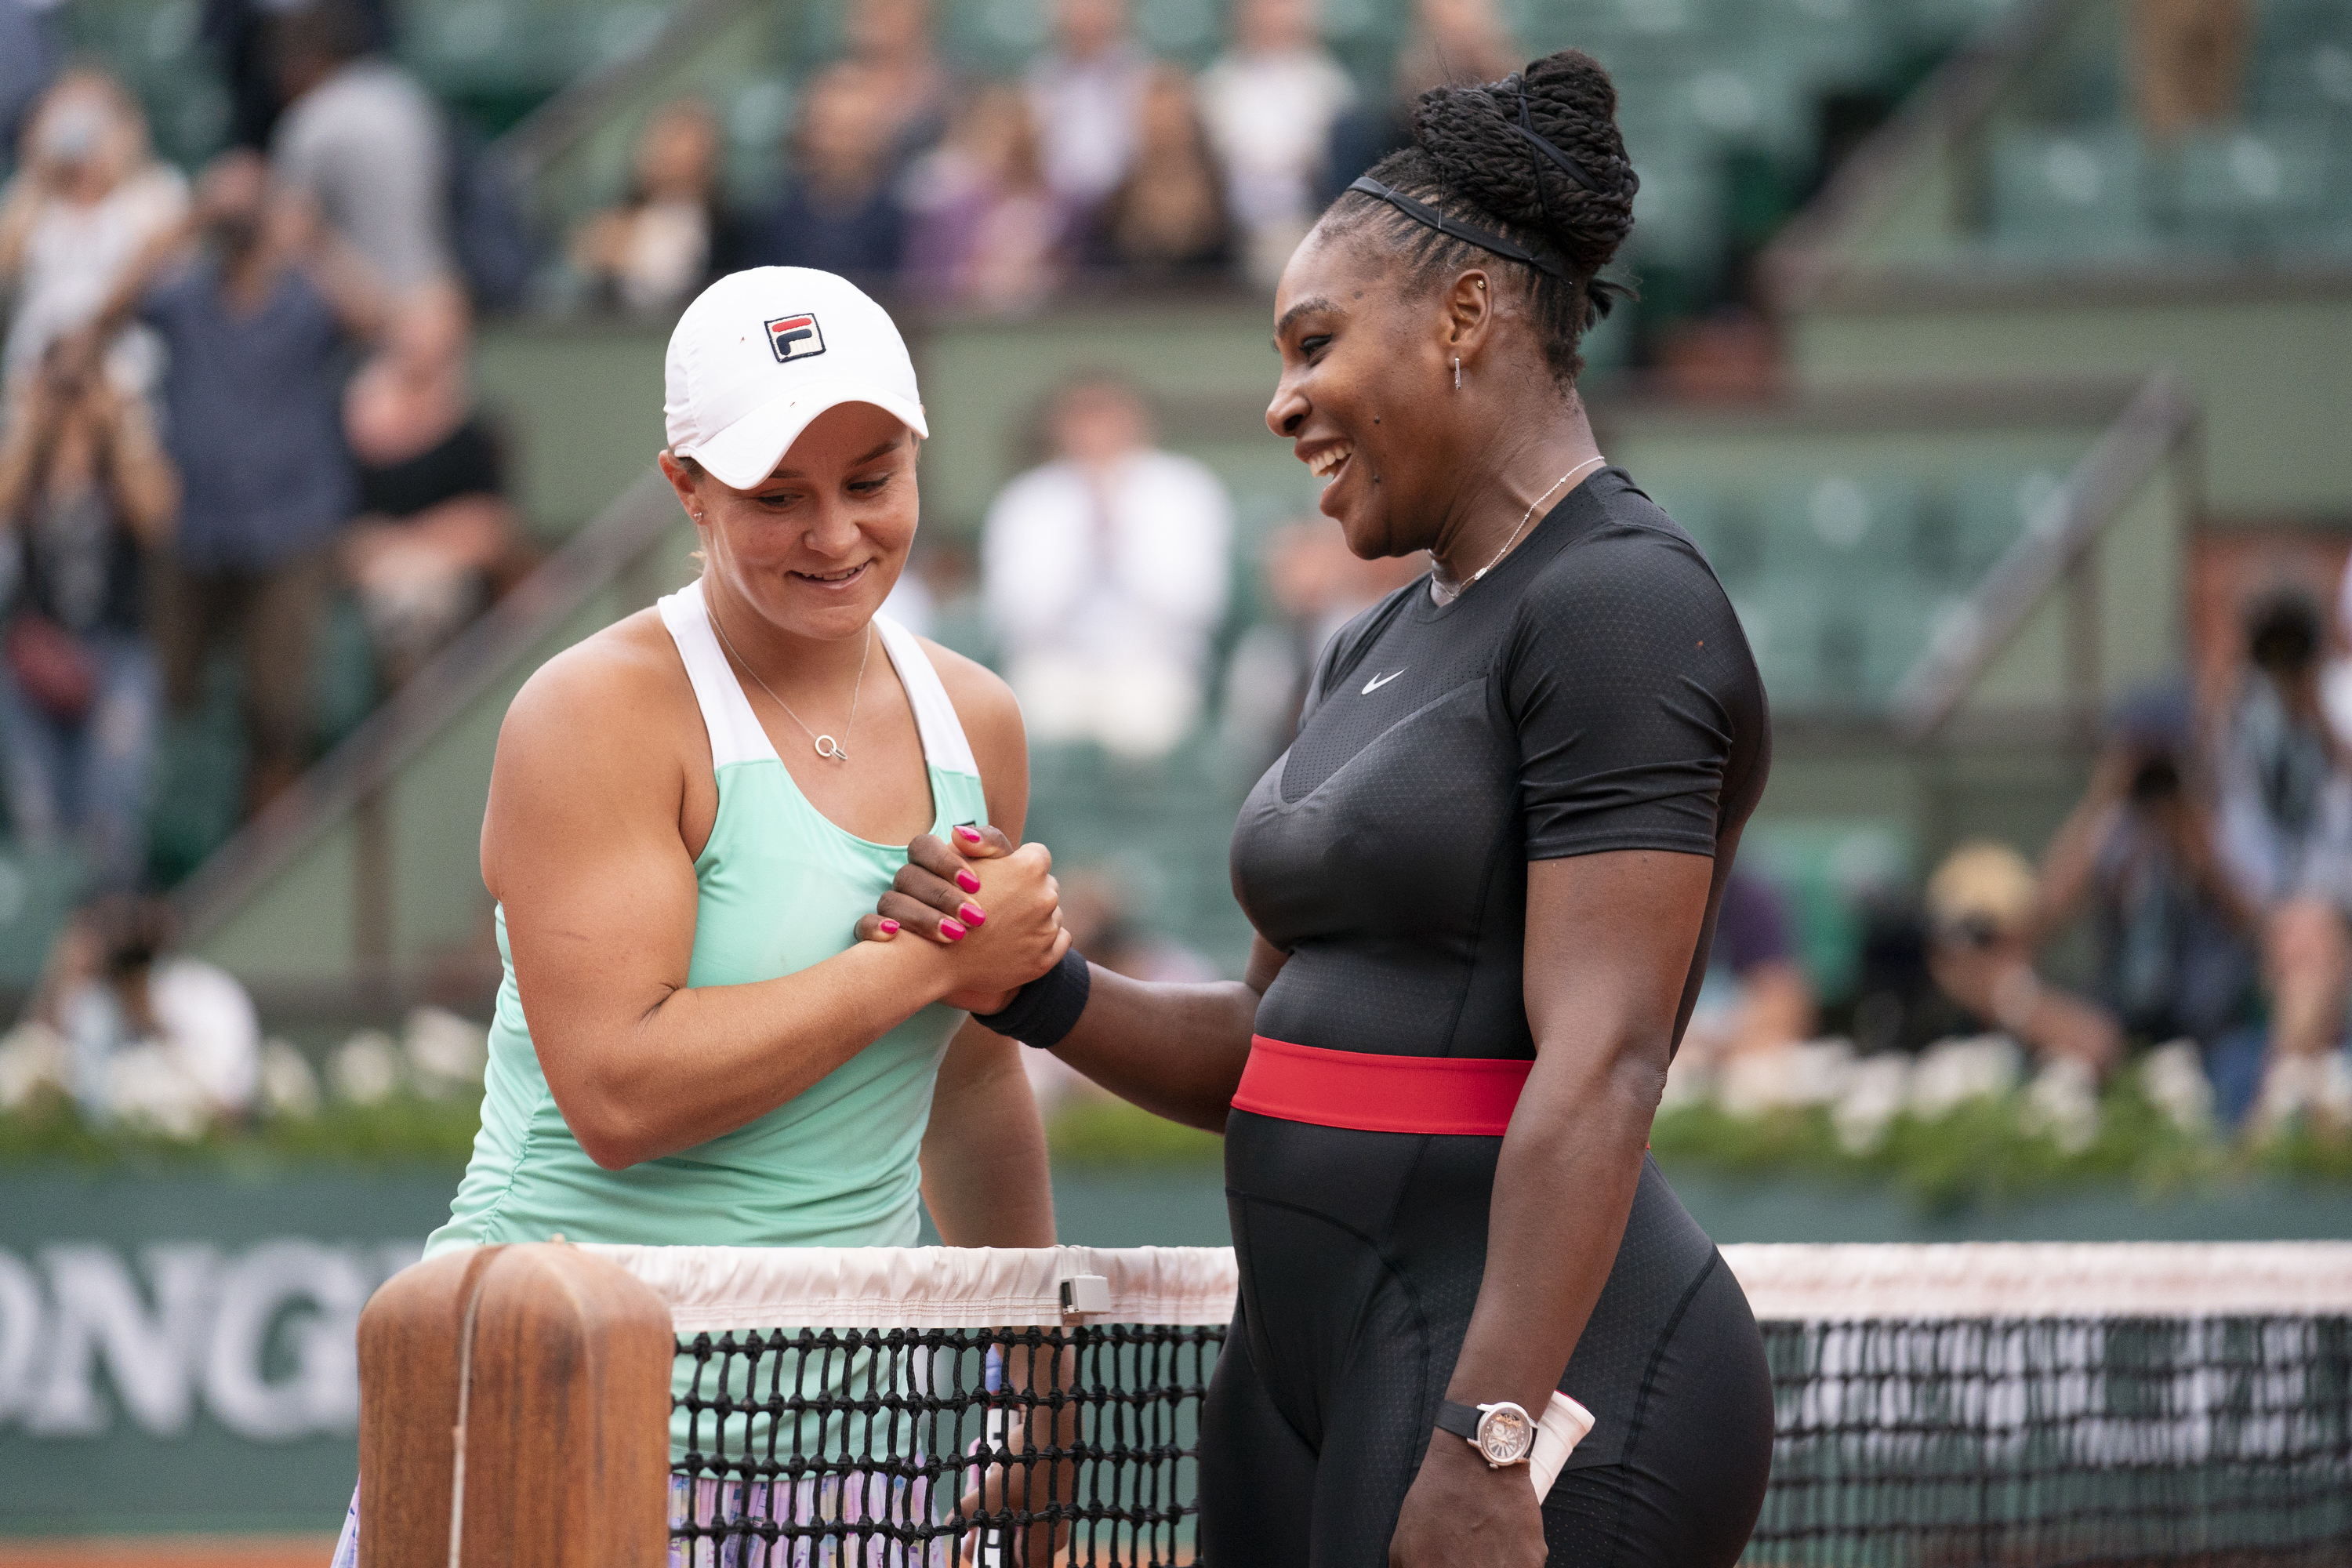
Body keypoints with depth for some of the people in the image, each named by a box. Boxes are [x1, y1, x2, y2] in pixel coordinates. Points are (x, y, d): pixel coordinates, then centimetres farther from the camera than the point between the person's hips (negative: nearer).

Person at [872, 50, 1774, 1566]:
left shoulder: (1624, 604, -10)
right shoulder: (1380, 652, 20)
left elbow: (1600, 1064, -19)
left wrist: (1486, 1445, -25)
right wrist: (1038, 989, 5)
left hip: (1541, 1382, -9)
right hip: (1314, 1375, 9)